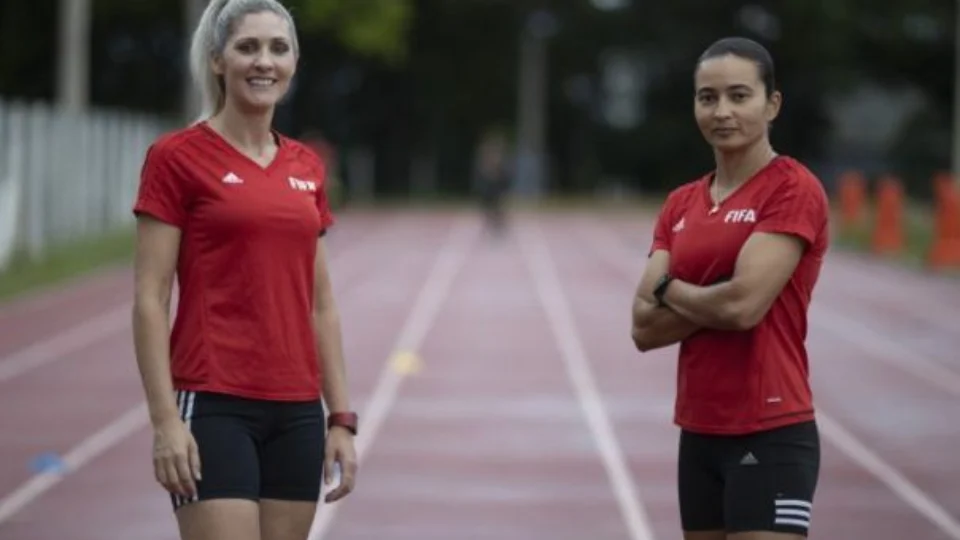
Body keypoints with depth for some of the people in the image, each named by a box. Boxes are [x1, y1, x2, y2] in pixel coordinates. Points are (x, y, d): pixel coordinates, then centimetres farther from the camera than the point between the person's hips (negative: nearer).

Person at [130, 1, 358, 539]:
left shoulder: (307, 167, 13)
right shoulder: (178, 157, -4)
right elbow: (150, 299, -8)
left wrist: (341, 418, 11)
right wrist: (165, 419, -14)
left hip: (297, 411, 6)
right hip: (215, 407, -6)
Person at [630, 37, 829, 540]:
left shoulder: (793, 190, -9)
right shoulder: (680, 205, 12)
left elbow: (744, 303, -20)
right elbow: (644, 328, 4)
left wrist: (669, 289, -2)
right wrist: (715, 304, -12)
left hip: (769, 438, -7)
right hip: (699, 435, 8)